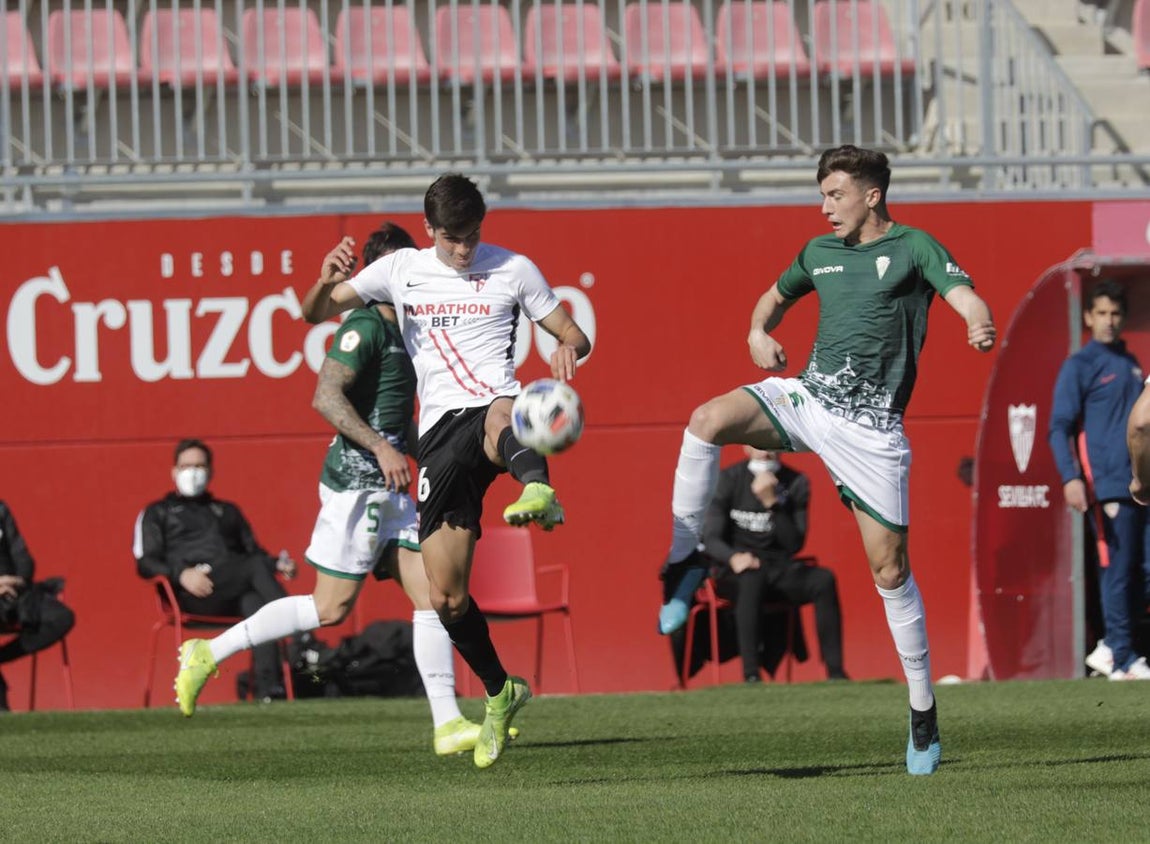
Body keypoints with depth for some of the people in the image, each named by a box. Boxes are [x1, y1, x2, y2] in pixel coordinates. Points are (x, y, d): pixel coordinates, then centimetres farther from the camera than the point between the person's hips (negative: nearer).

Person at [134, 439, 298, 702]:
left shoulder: (227, 512, 37)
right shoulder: (157, 514, 24)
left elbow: (253, 552, 27)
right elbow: (145, 563, 9)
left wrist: (277, 564, 2)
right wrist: (181, 573, -12)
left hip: (235, 595, 3)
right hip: (192, 594, -3)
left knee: (256, 602, -37)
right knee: (256, 567, -32)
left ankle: (268, 689, -51)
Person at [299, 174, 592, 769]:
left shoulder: (512, 270, 8)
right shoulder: (402, 271, 13)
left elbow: (573, 333, 13)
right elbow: (315, 315, 17)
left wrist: (570, 346, -13)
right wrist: (327, 282, -8)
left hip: (495, 404, -3)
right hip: (440, 430, 3)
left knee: (501, 417, -45)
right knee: (446, 597, 1)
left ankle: (538, 493, -77)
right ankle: (499, 693, 23)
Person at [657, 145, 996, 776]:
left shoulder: (912, 248, -2)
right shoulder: (820, 253, 15)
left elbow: (965, 297, -17)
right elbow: (775, 297, 32)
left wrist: (980, 328, -42)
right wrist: (758, 333, 8)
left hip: (870, 427, -4)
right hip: (807, 396, 4)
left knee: (889, 566, -3)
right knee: (708, 420, -24)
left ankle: (923, 708, 9)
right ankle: (685, 560, -13)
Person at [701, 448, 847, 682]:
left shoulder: (796, 483, 4)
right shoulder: (729, 480, 0)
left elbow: (795, 544, -5)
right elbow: (710, 538, -7)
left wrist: (772, 502, -18)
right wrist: (733, 557, -30)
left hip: (780, 569, 3)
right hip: (733, 573, -3)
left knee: (824, 579, -25)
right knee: (751, 576, -37)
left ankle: (835, 672, -26)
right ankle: (751, 676, -43)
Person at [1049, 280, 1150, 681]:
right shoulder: (1079, 366, -1)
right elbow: (1060, 427, -7)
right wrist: (1070, 478, -20)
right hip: (1109, 485, -6)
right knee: (1117, 568, -6)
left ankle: (1113, 648, 15)